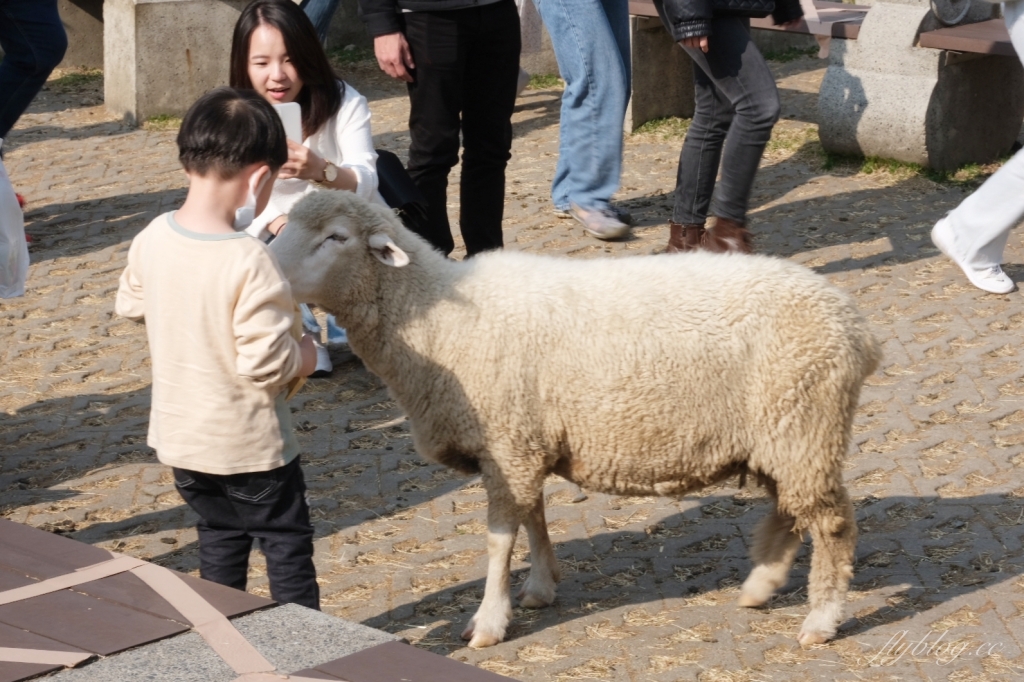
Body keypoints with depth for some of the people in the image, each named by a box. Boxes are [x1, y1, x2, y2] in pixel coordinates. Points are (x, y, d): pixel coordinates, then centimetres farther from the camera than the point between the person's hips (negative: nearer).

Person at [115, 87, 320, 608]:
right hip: (249, 444, -6)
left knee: (219, 537, 23)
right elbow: (267, 363, -27)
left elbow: (130, 307, 10)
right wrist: (305, 355, -7)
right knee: (288, 545, 12)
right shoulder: (250, 262, -28)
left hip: (178, 435, 6)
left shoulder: (152, 239, -8)